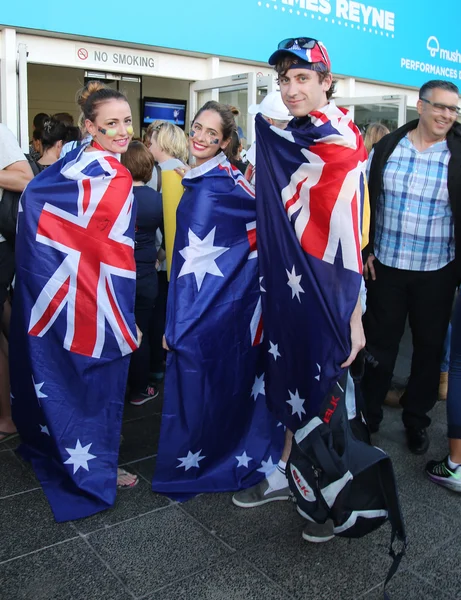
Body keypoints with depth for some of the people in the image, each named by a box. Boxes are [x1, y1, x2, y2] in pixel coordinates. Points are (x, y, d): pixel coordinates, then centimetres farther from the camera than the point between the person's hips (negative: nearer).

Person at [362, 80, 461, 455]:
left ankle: (417, 421, 30)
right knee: (380, 343, 10)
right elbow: (367, 201, 5)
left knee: (430, 347, 11)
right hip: (385, 265, 1)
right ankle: (369, 415, 28)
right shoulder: (386, 147, 1)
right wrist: (365, 250, 1)